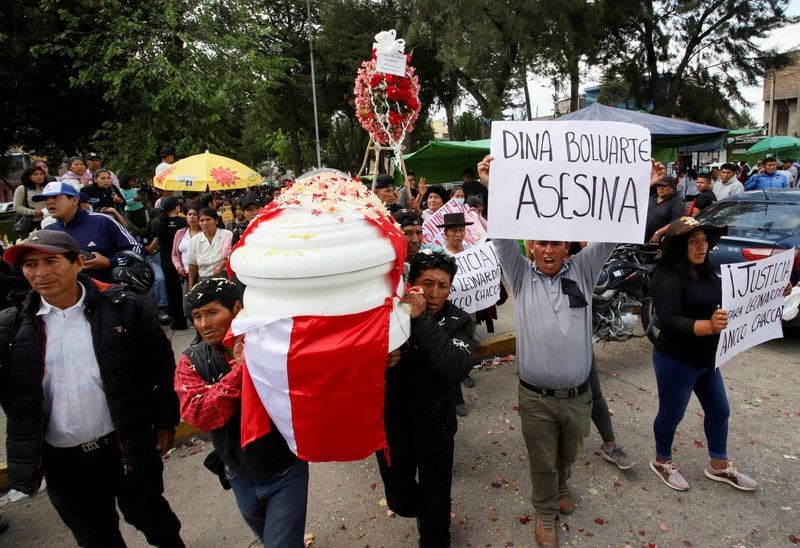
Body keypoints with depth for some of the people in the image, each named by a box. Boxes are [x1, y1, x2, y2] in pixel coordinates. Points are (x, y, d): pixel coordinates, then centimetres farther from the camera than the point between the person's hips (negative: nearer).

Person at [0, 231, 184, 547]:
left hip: (127, 447, -2)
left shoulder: (121, 307, -10)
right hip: (62, 460, 3)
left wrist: (166, 421, -2)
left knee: (152, 519, 18)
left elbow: (161, 364, -4)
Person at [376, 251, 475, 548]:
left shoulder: (458, 322, -15)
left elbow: (456, 371, -33)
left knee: (436, 508, 14)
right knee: (401, 502, 22)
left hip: (435, 431, -1)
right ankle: (419, 508, 57)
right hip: (390, 428, 1)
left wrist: (422, 319, -36)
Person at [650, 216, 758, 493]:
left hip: (707, 358, 9)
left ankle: (719, 466, 42)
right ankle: (662, 462, 35)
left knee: (719, 410, 21)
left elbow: (719, 305, 11)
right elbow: (670, 322, -31)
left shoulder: (706, 271, 3)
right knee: (671, 415, 10)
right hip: (676, 361, -8)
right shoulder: (668, 276, -23)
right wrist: (708, 326, -44)